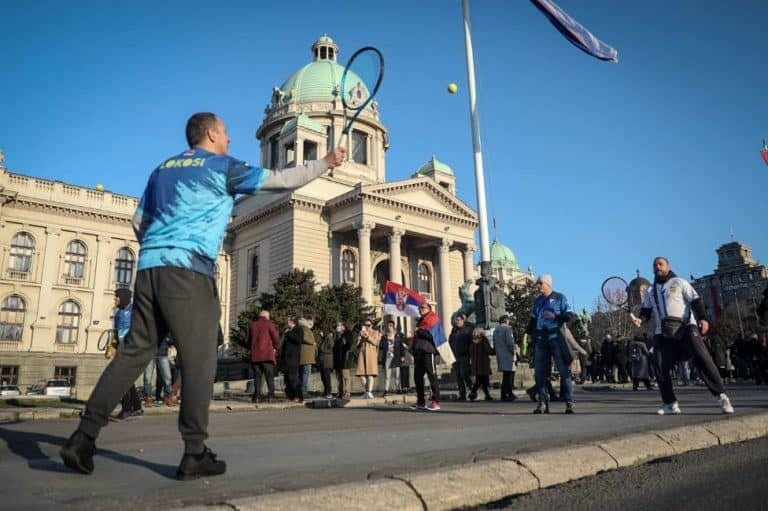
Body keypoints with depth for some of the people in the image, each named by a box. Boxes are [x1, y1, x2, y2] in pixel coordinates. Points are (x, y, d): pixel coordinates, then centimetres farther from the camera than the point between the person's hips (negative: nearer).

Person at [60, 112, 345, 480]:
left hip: (149, 267, 7)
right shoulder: (222, 166, 4)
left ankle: (83, 437, 7)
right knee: (199, 361, -4)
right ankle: (195, 455, -2)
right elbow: (280, 180, 5)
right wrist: (326, 162, 14)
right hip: (188, 270, -7)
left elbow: (139, 221, 27)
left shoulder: (163, 168, 23)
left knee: (135, 352, 9)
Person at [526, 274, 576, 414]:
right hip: (540, 339, 4)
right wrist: (530, 334, 9)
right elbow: (533, 320, 20)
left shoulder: (559, 297, 4)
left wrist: (555, 316, -15)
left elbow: (569, 316, -1)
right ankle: (543, 403, 9)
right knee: (539, 372, 2)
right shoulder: (537, 300, 17)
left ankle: (569, 403, 2)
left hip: (555, 338, -4)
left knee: (564, 370, -4)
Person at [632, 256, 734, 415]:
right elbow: (646, 310, 16)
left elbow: (695, 300, 1)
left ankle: (722, 396, -9)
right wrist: (640, 319, -7)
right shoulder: (650, 290, 20)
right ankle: (670, 404, 3)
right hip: (663, 333, 4)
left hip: (686, 329, -3)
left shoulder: (679, 282, 9)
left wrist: (702, 318, -15)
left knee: (702, 359, -16)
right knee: (660, 366, -6)